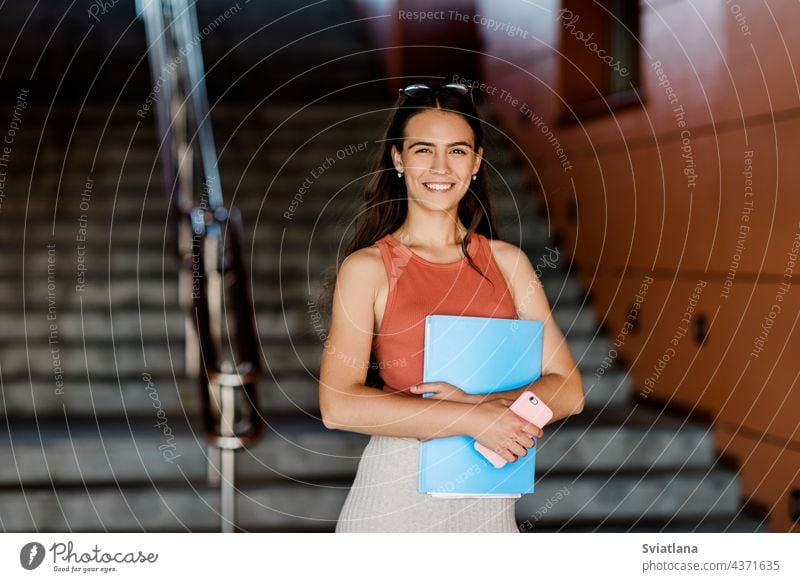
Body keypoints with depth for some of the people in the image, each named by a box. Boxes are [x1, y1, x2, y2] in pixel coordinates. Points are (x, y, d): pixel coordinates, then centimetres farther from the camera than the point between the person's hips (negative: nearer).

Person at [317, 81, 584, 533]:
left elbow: (568, 390, -1)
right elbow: (338, 405, -17)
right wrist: (475, 421, -18)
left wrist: (478, 402, -17)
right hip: (396, 490, -2)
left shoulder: (508, 261, 2)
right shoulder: (367, 267, -6)